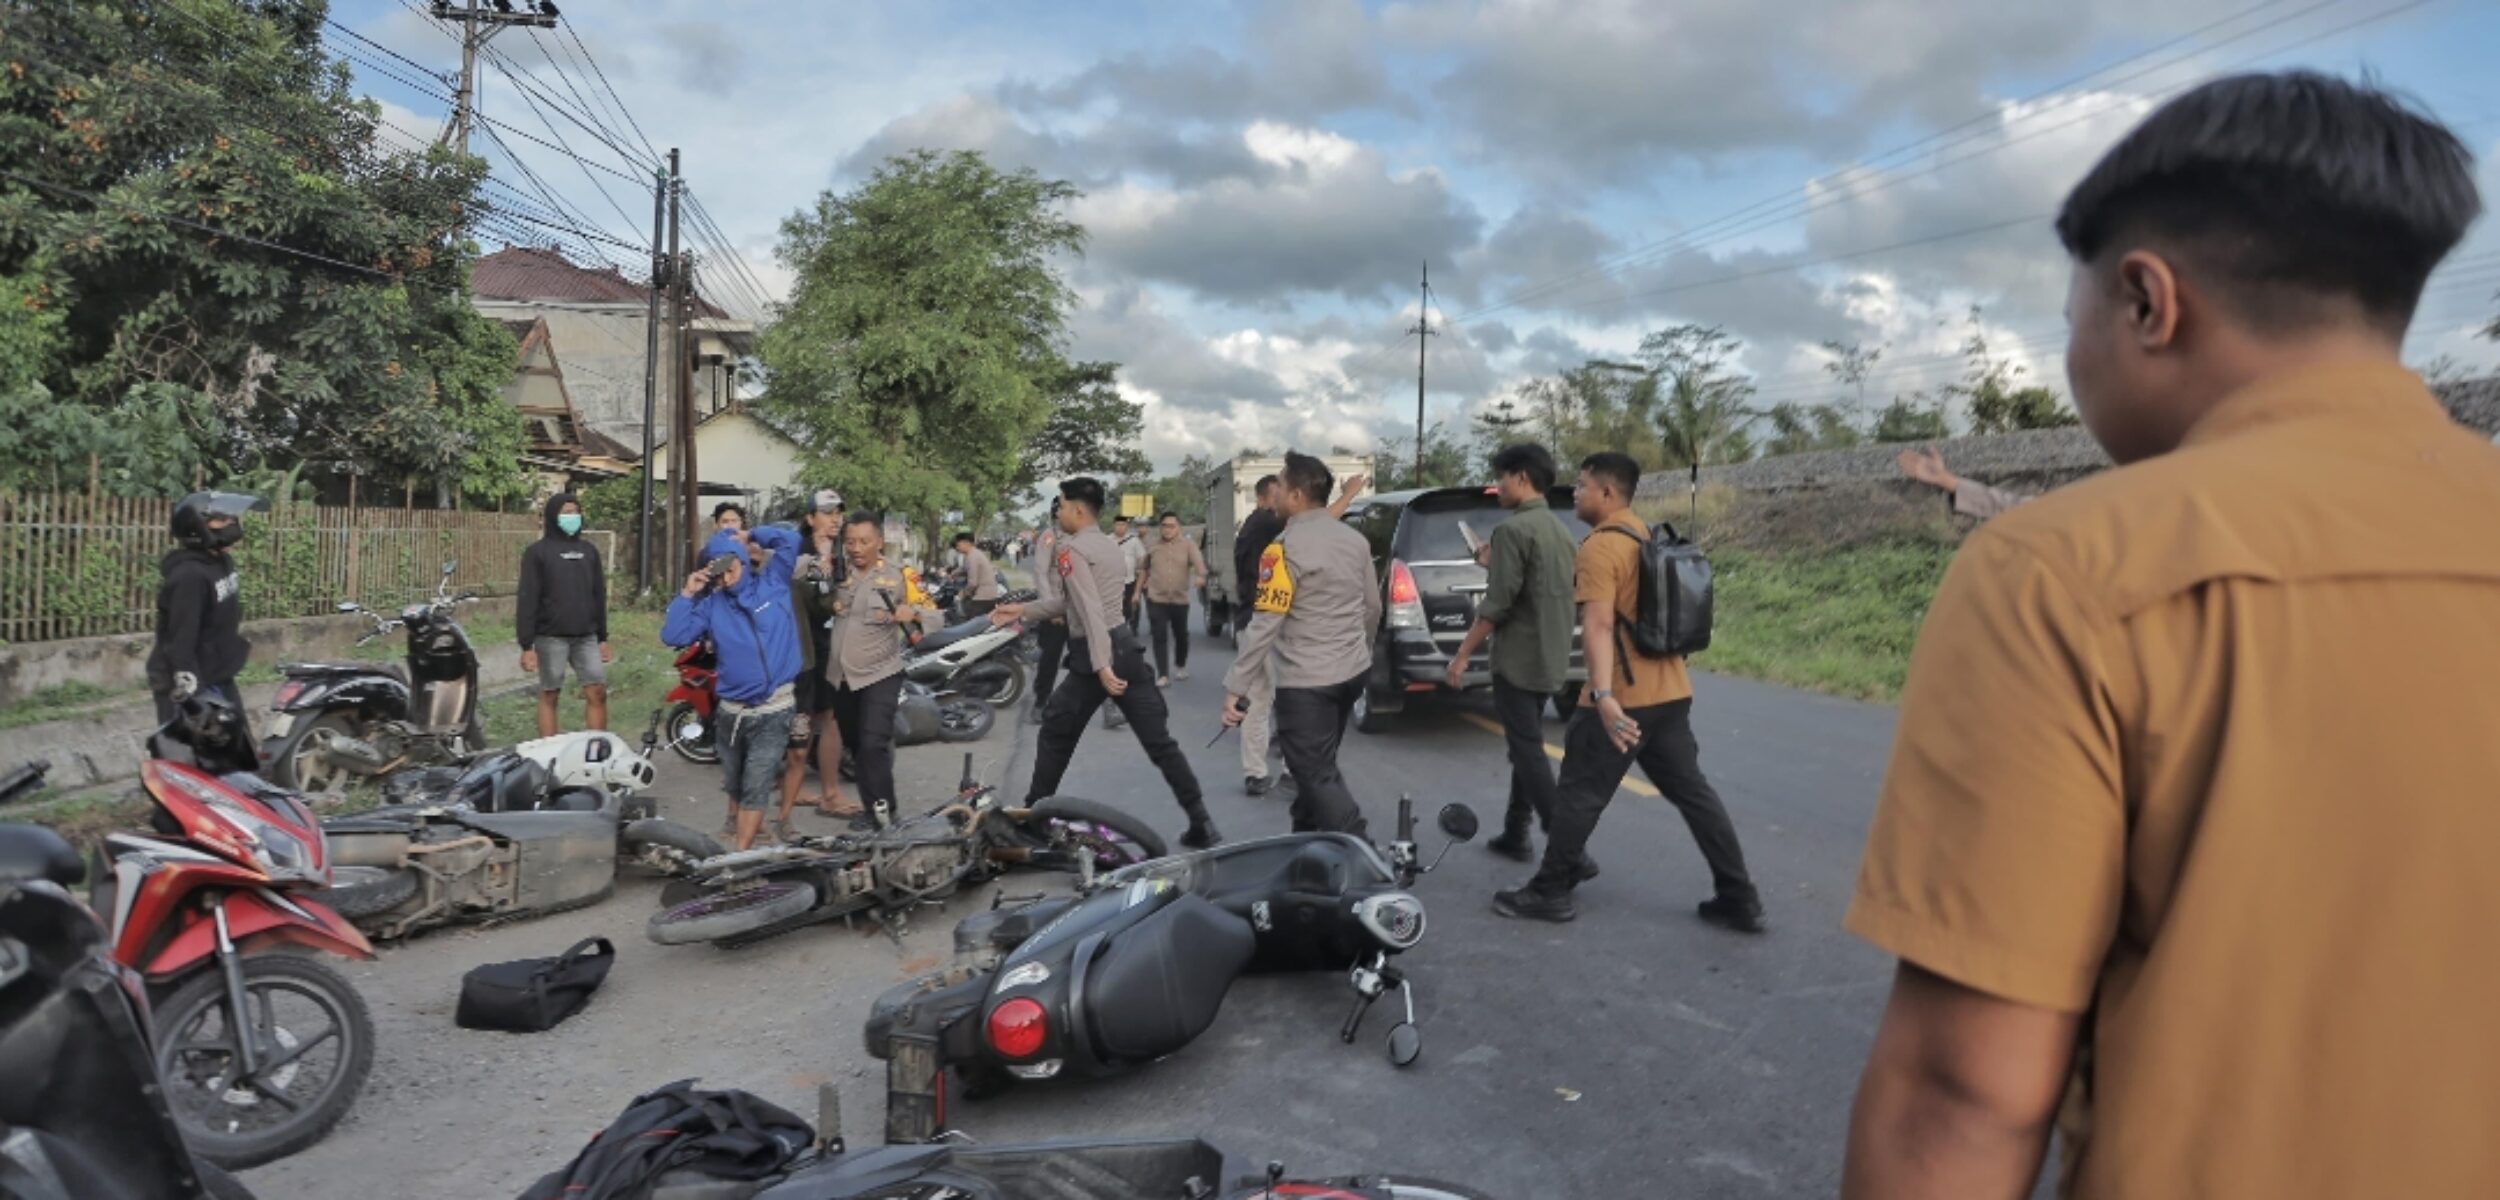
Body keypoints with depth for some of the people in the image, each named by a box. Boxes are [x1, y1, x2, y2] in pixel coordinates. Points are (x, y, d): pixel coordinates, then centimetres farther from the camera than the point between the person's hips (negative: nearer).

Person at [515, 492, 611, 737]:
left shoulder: (589, 550, 14)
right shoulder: (537, 552, -1)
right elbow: (527, 601, -5)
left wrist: (603, 637, 15)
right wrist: (526, 645, -10)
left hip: (586, 637, 4)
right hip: (551, 638, -4)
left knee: (598, 693, -2)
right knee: (549, 696, 3)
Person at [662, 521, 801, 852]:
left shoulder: (773, 582, 1)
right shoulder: (711, 604, 3)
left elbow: (790, 539, -5)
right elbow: (672, 636, -7)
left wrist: (749, 536, -1)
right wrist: (687, 594, -9)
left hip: (774, 710, -3)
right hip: (731, 711, 3)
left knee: (755, 787, -7)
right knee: (734, 785, 21)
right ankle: (739, 828, 45)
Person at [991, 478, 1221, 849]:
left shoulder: (1070, 551, -9)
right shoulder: (1112, 547, 17)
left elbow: (1089, 611, -21)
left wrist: (1101, 666, -28)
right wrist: (1023, 610, 25)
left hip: (1095, 654, -7)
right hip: (1125, 644, 7)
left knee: (1055, 735, 13)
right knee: (1160, 741, 5)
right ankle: (1201, 823, 2)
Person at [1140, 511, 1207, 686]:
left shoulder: (1188, 545, -2)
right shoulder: (1152, 547, 5)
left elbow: (1198, 561, -19)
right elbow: (1145, 569, 18)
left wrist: (1200, 575, -40)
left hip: (1181, 600, 0)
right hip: (1156, 599, 0)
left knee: (1181, 635, 15)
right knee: (1160, 637, -8)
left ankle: (1182, 665, 40)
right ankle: (1163, 675, -8)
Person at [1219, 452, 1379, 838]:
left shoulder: (1287, 547, -16)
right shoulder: (1356, 539, 7)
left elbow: (1266, 623, -20)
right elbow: (1372, 607, 15)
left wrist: (1235, 687, -17)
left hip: (1307, 681, -8)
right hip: (1352, 672, 8)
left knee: (1318, 776, -2)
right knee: (1318, 764, 21)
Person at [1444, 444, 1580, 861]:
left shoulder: (1513, 528, -16)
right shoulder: (1559, 529, 12)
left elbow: (1499, 603, -20)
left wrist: (1462, 654, -14)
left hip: (1518, 658, -9)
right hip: (1552, 658, 9)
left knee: (1528, 751, -5)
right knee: (1527, 746, 17)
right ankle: (1516, 835, 23)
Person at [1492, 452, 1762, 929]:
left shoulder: (1600, 546, -14)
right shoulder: (1647, 537, 15)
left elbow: (1598, 624, -26)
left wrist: (1602, 694, -35)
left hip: (1623, 697, -9)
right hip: (1671, 691, 9)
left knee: (1579, 794, 2)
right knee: (1693, 790, 12)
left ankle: (1550, 892, 12)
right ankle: (1739, 898, 16)